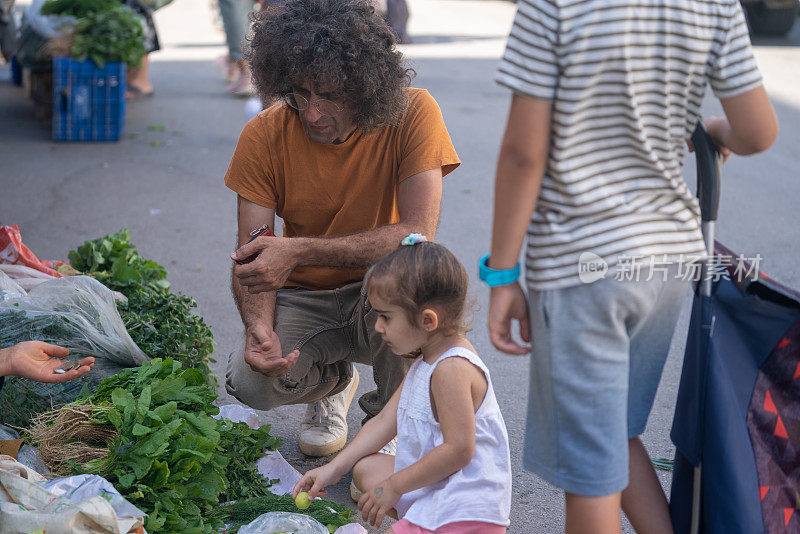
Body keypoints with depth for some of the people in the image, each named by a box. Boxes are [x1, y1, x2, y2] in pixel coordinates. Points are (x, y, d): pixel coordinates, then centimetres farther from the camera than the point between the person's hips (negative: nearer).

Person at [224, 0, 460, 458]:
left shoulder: (413, 114, -20)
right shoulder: (264, 136, -12)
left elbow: (417, 236, -27)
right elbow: (250, 256, -10)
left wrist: (297, 251, -33)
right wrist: (259, 326, -33)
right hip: (304, 301, 2)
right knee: (251, 381, -27)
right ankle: (335, 382, 12)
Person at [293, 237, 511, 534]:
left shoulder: (452, 369, -24)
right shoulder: (426, 360, 10)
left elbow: (459, 449, -27)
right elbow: (385, 421, 14)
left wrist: (394, 486, -17)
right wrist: (333, 469, 9)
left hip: (468, 508, -11)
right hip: (431, 484, 11)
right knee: (365, 467, 20)